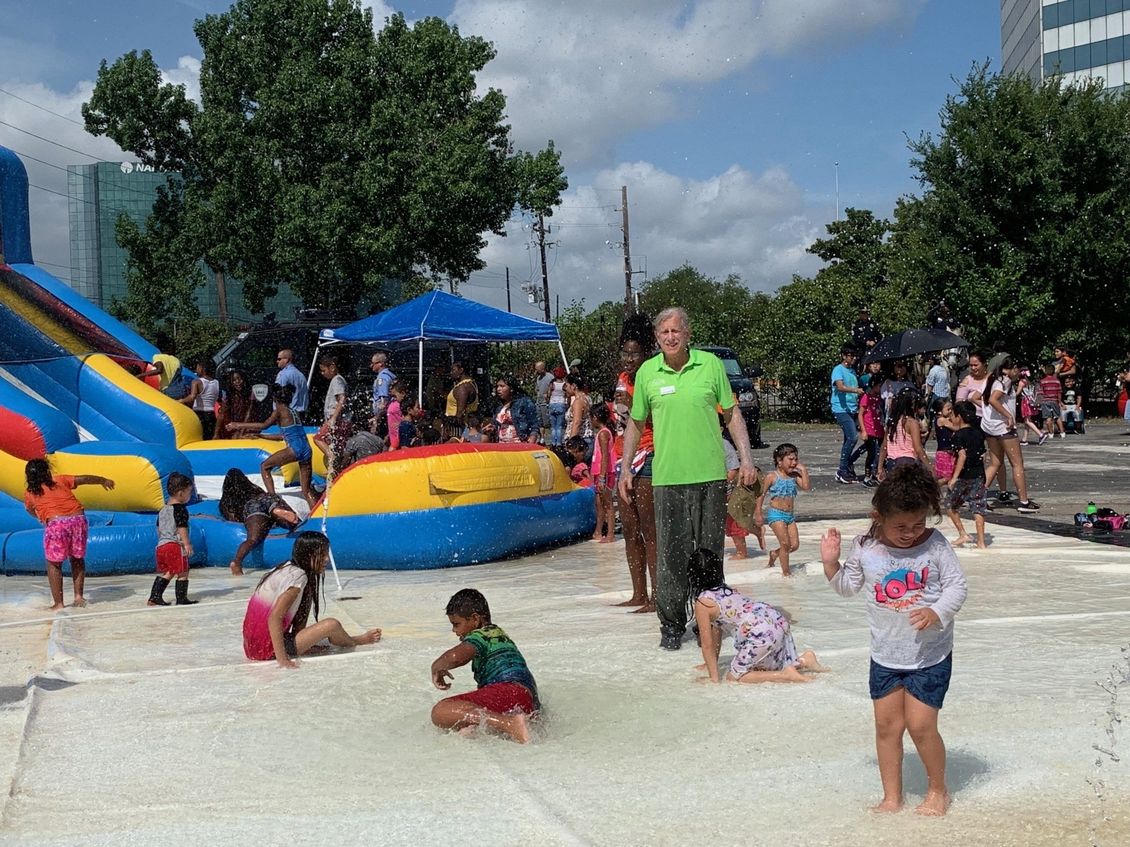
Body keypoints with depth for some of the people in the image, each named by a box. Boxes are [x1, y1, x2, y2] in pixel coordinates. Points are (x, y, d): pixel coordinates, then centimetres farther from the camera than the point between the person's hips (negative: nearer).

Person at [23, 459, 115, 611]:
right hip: (78, 519, 3)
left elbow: (31, 512, 34)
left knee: (54, 564, 10)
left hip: (56, 523, -3)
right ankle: (79, 596, 20)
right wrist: (103, 480, 41)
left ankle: (58, 603, 8)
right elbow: (84, 479, 25)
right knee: (77, 559, 20)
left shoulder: (29, 494, 15)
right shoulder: (60, 480, 17)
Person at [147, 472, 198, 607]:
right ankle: (181, 598, 0)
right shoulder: (180, 508, -10)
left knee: (165, 573, 16)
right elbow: (181, 527, -18)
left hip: (161, 545, 8)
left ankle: (154, 597, 11)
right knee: (182, 572, 0)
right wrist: (187, 544, -19)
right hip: (175, 546, -8)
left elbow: (159, 528, 22)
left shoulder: (163, 509, 16)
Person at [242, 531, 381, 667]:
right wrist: (282, 659, -28)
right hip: (268, 651, -9)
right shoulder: (298, 576, -17)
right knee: (332, 625, -10)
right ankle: (353, 642, 23)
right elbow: (274, 618, -26)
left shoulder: (287, 568, 9)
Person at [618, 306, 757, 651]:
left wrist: (746, 459, 2)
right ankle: (672, 624, 13)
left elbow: (732, 416, 9)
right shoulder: (647, 372, 4)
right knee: (672, 555, 1)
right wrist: (625, 469, 11)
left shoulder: (711, 364, 1)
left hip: (710, 475, 0)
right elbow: (635, 423, 15)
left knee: (710, 553, 7)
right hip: (667, 477, 0)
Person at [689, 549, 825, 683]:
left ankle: (786, 675, -8)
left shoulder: (702, 603, -4)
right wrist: (711, 664, 37)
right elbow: (717, 629, 31)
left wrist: (714, 678, 6)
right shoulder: (725, 590, 23)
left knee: (733, 677, 2)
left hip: (762, 634, -10)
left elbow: (707, 644, -1)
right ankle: (804, 660, 15)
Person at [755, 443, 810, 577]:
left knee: (795, 545, 2)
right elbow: (762, 494, -4)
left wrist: (803, 471, -5)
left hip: (790, 515, 6)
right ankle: (785, 571, -1)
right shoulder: (772, 476, -6)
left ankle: (774, 554, 28)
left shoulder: (794, 476, 7)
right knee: (785, 543, -11)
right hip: (776, 514, -6)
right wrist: (759, 513, -7)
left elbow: (807, 487, -4)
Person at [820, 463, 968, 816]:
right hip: (885, 655, 3)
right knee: (887, 725, 9)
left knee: (920, 725, -5)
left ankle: (938, 789, 21)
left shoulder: (935, 545, -12)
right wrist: (831, 562, -9)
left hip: (930, 655, -3)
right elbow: (847, 586, 8)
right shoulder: (865, 548, -6)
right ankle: (891, 796, 24)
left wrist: (938, 613, -26)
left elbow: (956, 585, -9)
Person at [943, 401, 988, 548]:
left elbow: (962, 455, -22)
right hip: (979, 475, 6)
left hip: (964, 475, -6)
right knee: (978, 507, 4)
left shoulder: (959, 434, -11)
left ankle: (963, 534, 8)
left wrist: (954, 477, -24)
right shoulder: (978, 433, 8)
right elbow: (983, 456, 11)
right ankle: (981, 541, 2)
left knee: (950, 505, 12)